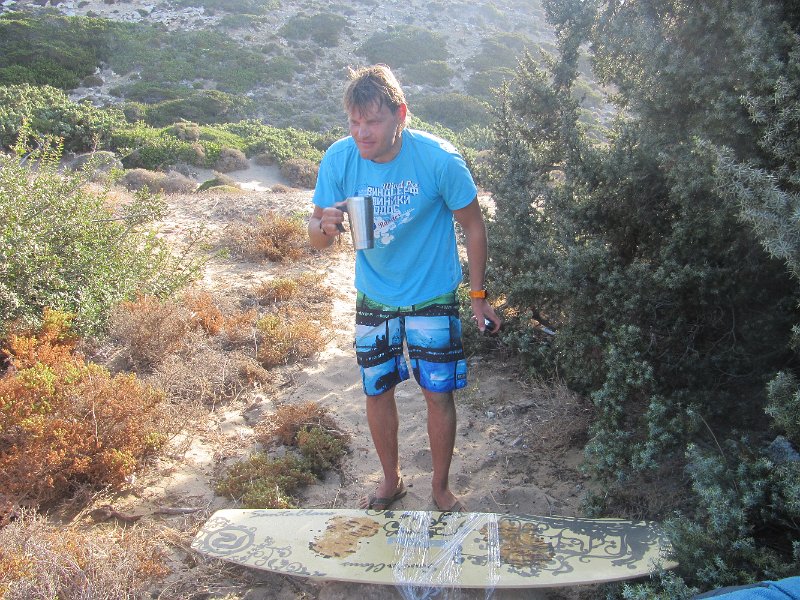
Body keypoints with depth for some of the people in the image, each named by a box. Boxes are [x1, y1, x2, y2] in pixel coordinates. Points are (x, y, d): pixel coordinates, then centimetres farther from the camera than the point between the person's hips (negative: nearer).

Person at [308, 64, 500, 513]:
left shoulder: (439, 159, -23)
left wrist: (479, 296, -5)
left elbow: (474, 225, -9)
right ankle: (392, 479, 37)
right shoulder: (339, 159, -16)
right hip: (374, 296, 3)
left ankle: (441, 486, 29)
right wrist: (325, 227, -34)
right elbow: (317, 239, -9)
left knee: (440, 394, 4)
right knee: (378, 391, 12)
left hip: (432, 296, -2)